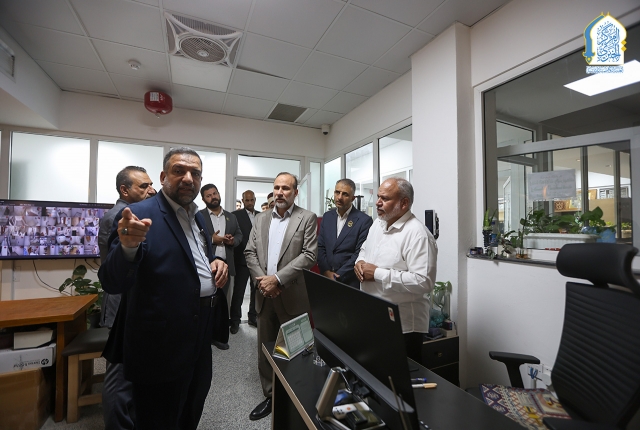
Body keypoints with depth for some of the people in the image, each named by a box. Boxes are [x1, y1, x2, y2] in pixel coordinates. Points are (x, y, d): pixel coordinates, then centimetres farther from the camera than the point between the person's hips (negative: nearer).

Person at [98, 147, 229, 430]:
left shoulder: (198, 217, 6)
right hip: (163, 343, -7)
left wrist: (217, 263, -4)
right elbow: (112, 283, -23)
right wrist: (128, 246, -43)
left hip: (200, 335, 8)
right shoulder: (140, 215, -16)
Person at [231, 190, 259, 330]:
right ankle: (235, 320, 20)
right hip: (242, 259, -4)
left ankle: (253, 317, 27)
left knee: (256, 290, 12)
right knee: (238, 291, 5)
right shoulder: (236, 215, -3)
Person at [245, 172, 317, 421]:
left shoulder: (307, 218, -5)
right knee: (265, 349, 17)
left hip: (292, 296, -4)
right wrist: (261, 280, -10)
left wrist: (277, 278, -18)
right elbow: (250, 253, 5)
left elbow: (309, 255, -14)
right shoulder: (261, 219, 9)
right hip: (264, 295, 5)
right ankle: (270, 396, 39)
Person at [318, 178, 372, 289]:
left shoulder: (364, 220, -12)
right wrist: (326, 272, -8)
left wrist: (337, 277, -14)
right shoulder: (327, 216, 4)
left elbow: (360, 254, -14)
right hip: (326, 278, 4)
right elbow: (320, 247, 4)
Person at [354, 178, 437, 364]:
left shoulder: (417, 234, -21)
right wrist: (359, 262, -4)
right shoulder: (378, 223, 6)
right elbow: (364, 250, 20)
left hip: (403, 325, -7)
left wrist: (378, 273, -25)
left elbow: (423, 281, -27)